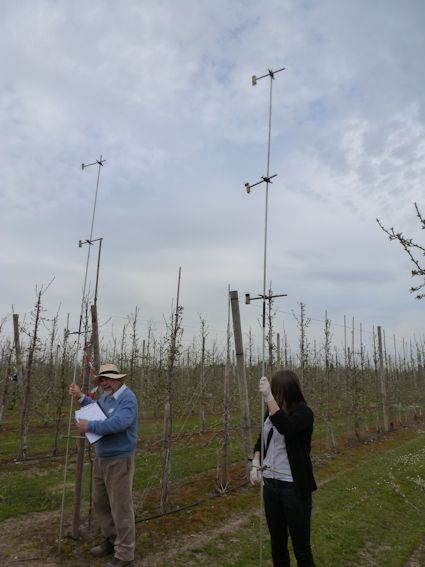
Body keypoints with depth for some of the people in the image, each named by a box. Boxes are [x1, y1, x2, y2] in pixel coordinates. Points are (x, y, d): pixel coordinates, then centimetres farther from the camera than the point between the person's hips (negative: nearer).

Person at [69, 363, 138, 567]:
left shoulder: (127, 398, -22)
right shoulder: (106, 396, 7)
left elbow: (118, 423, -36)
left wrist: (89, 426, -25)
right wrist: (81, 397, 15)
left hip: (119, 460, -9)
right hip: (102, 458, 9)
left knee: (121, 507, 1)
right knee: (100, 503, 21)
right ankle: (111, 540, 39)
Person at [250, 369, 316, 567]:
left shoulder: (303, 413, -15)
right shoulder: (271, 412, 3)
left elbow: (286, 428, -37)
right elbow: (261, 440, 15)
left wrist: (268, 397, -37)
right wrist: (255, 464, 0)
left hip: (294, 487, -6)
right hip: (270, 483, 6)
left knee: (301, 546, 7)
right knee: (277, 542, 19)